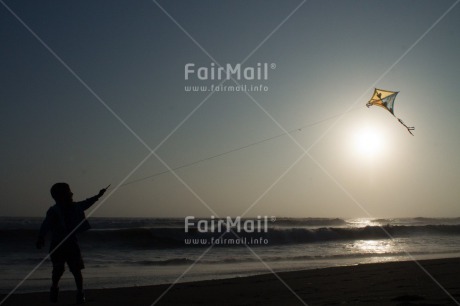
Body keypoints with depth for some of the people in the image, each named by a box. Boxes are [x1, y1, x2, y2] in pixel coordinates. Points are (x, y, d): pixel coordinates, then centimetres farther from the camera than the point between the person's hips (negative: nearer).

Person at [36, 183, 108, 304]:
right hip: (57, 245, -3)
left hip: (72, 243, 4)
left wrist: (98, 196, 28)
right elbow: (46, 225, -21)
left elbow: (86, 203, 22)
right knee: (58, 270, 3)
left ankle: (80, 293, 12)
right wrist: (41, 238, -33)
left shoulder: (75, 207, 4)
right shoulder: (53, 211, -13)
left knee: (76, 270, -1)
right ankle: (54, 287, 34)